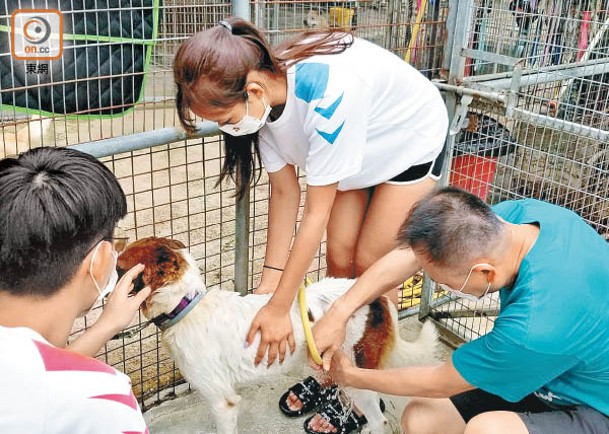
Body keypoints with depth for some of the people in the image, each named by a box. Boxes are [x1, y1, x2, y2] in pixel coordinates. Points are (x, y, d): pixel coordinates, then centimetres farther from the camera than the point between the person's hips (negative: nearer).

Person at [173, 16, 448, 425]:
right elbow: (285, 192, -13)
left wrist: (280, 308, -28)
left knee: (370, 262, -4)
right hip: (357, 141, 6)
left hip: (412, 140, -6)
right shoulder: (264, 97, -22)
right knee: (339, 257, 2)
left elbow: (318, 211, -35)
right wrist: (270, 281, -12)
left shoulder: (325, 89, -43)